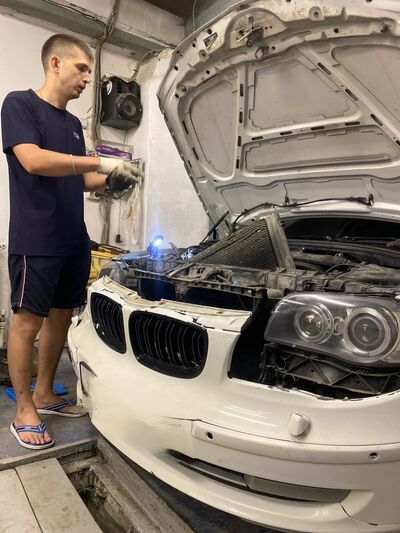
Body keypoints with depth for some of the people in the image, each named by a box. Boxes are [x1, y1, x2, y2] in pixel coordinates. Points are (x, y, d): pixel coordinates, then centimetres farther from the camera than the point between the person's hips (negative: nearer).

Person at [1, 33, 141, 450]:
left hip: (73, 240, 8)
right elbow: (33, 161, -18)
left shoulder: (73, 123, 20)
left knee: (61, 316, 11)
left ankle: (44, 394, 27)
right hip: (35, 240, -7)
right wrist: (100, 162, -17)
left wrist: (110, 180, 2)